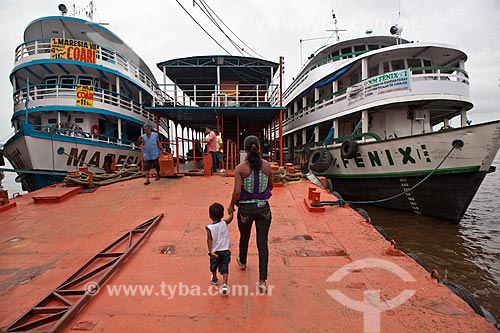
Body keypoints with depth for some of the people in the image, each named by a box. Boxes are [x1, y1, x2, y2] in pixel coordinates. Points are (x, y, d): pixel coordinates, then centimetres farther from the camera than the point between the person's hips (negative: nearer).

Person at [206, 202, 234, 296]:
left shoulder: (209, 228, -15)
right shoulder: (224, 223, -9)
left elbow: (209, 240, -18)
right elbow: (231, 218, 8)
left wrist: (211, 251, -17)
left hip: (215, 251, 0)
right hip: (225, 250, 0)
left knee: (213, 266, 25)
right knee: (224, 268, 4)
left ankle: (214, 279, 47)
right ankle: (224, 285, -10)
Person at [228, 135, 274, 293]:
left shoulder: (240, 168, -14)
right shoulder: (267, 165, -4)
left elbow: (237, 192, -16)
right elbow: (271, 185, 8)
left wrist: (231, 206, 1)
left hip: (245, 209, -1)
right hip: (263, 208, 1)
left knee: (244, 237, 24)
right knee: (262, 243, 5)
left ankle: (242, 262, 51)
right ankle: (262, 280, 5)